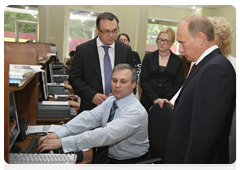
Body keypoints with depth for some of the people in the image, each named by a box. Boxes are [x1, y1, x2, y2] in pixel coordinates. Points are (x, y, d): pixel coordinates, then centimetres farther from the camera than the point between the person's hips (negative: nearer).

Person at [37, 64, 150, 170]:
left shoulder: (136, 112, -24)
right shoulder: (110, 101, -1)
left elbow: (107, 135, -34)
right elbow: (89, 118, -12)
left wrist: (62, 142, -37)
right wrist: (57, 134, -27)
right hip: (106, 155, 6)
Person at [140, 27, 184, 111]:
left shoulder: (178, 61, 4)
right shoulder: (148, 57, 5)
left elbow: (178, 84, 1)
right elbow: (143, 80, -2)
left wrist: (165, 100, -12)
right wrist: (155, 99, -14)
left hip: (167, 103, 0)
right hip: (148, 101, 1)